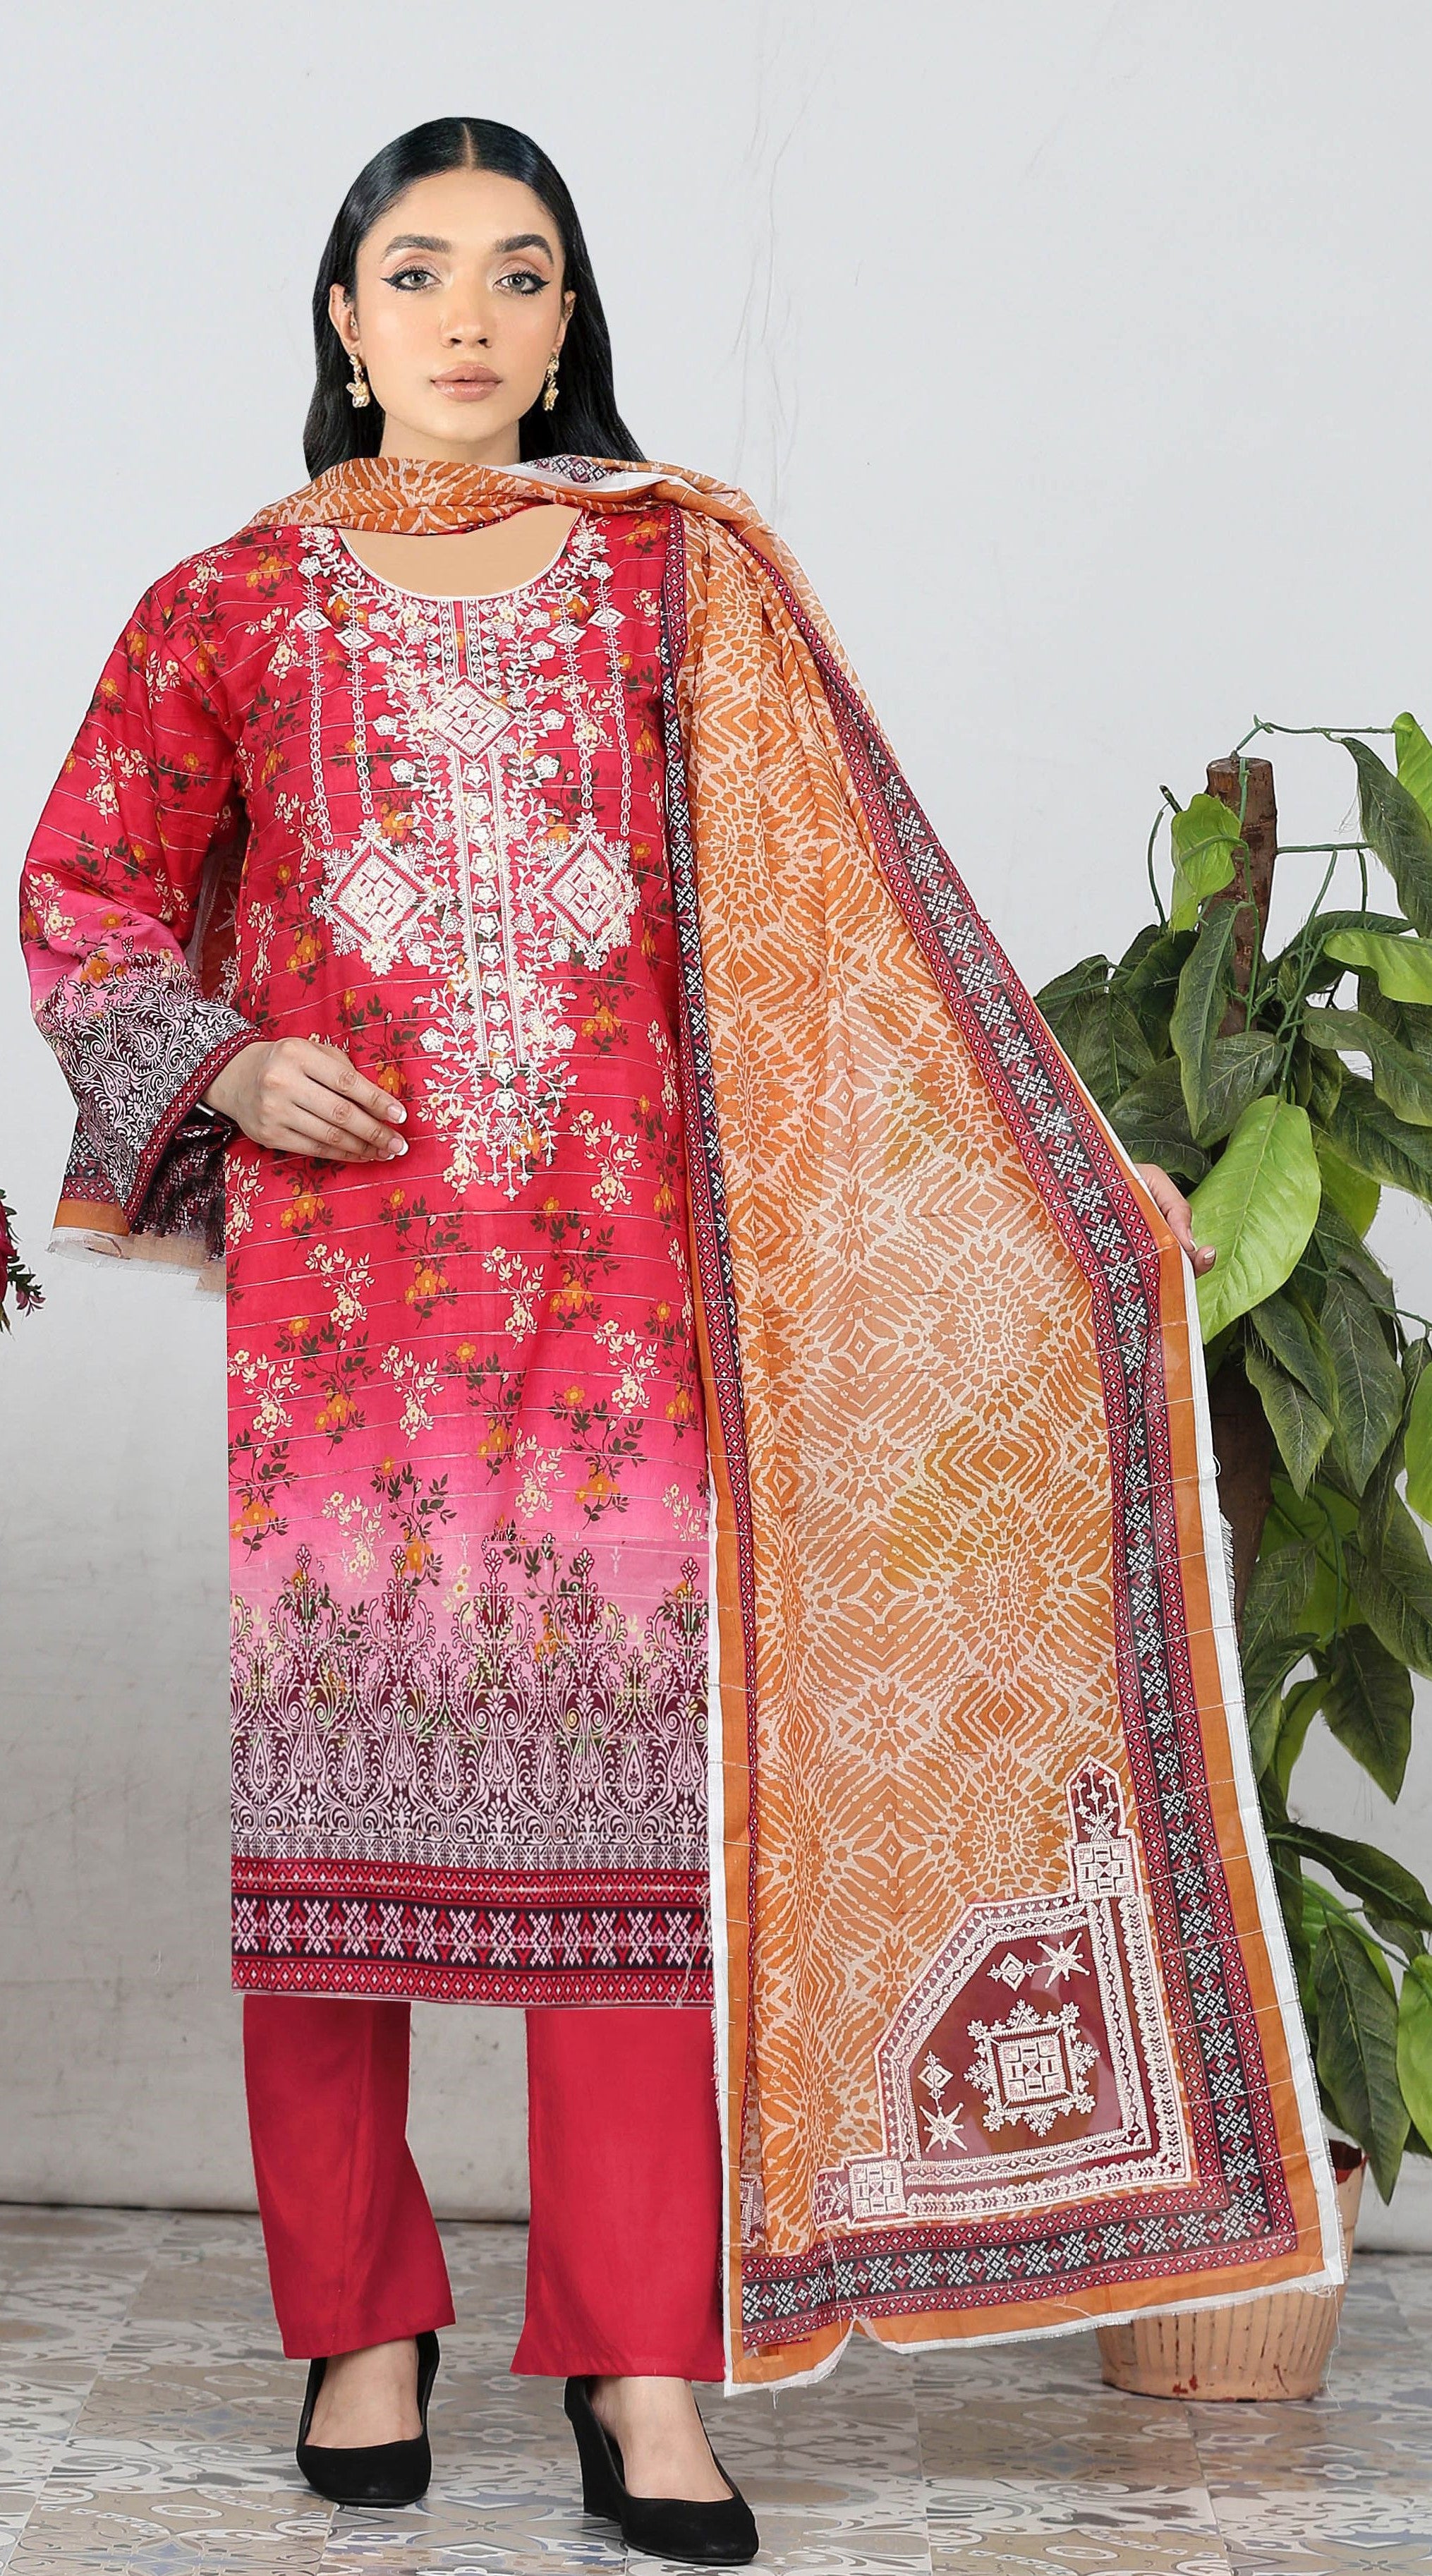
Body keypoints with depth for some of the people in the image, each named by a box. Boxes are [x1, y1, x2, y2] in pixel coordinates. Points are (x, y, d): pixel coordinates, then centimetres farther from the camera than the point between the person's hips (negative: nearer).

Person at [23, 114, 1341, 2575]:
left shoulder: (676, 573, 12)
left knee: (628, 1729, -7)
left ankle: (642, 2364, -1)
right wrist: (226, 1063, -2)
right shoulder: (233, 605, 12)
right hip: (341, 1249, 1)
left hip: (616, 1248, 0)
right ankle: (361, 2318, 12)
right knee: (340, 1722, -2)